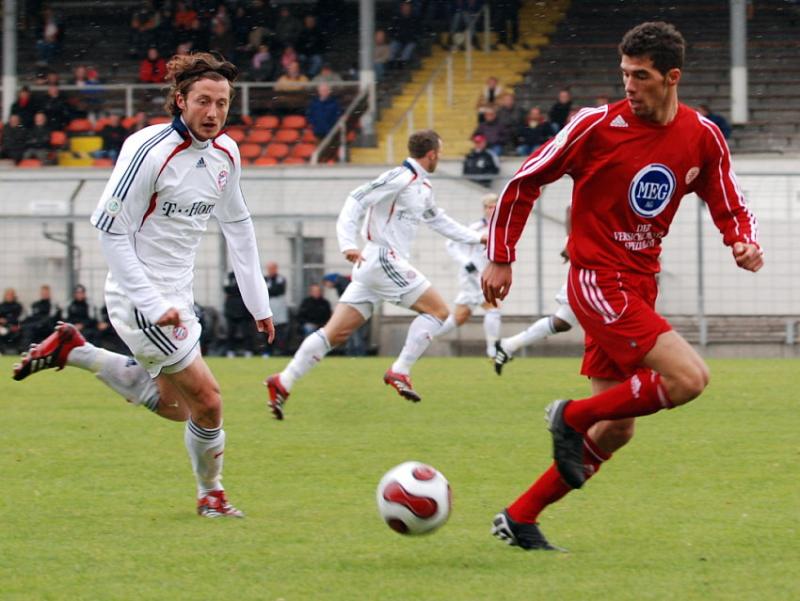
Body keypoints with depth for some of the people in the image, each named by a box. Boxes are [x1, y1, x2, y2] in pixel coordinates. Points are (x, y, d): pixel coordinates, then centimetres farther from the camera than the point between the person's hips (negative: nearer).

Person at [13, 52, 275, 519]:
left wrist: (258, 301, 11)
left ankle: (73, 352, 27)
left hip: (177, 296, 9)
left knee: (175, 406, 19)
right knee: (207, 400, -8)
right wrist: (151, 306, -24)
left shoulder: (226, 153, 2)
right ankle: (212, 496, 17)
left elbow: (237, 224, 16)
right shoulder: (149, 151, -22)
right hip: (141, 296, -9)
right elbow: (110, 230, -20)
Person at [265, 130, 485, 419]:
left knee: (336, 333, 2)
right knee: (438, 310, -4)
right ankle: (399, 372, -7)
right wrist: (348, 244, -26)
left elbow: (437, 220, 36)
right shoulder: (401, 178, -10)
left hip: (371, 265, 9)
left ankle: (283, 382, -4)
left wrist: (476, 238, 36)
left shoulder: (423, 187, 20)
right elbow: (356, 200, -17)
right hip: (382, 259, -9)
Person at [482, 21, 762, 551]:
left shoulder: (703, 138, 2)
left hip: (639, 287, 7)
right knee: (690, 377, -22)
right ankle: (573, 417, -4)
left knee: (615, 432, 8)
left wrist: (745, 244, -10)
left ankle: (519, 519, 19)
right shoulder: (599, 125, -11)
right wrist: (500, 258, -1)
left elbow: (729, 207, 13)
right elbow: (525, 181, -2)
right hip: (598, 281, -6)